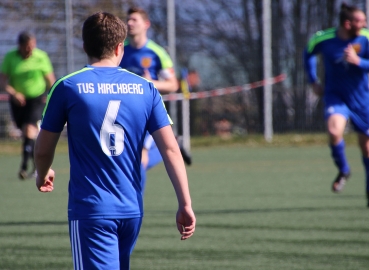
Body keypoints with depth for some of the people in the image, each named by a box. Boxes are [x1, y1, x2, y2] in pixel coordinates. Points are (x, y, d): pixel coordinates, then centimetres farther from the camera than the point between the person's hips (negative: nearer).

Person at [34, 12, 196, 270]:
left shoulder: (67, 87, -5)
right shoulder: (145, 88, 3)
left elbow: (43, 149, 4)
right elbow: (171, 149, -3)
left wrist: (43, 174, 27)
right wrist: (185, 204, -1)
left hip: (89, 209, -4)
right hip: (132, 210, 4)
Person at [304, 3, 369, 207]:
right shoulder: (323, 39, -12)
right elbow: (309, 54, 10)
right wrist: (313, 82, 9)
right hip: (335, 96, -1)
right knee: (334, 131, -29)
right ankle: (343, 170, 0)